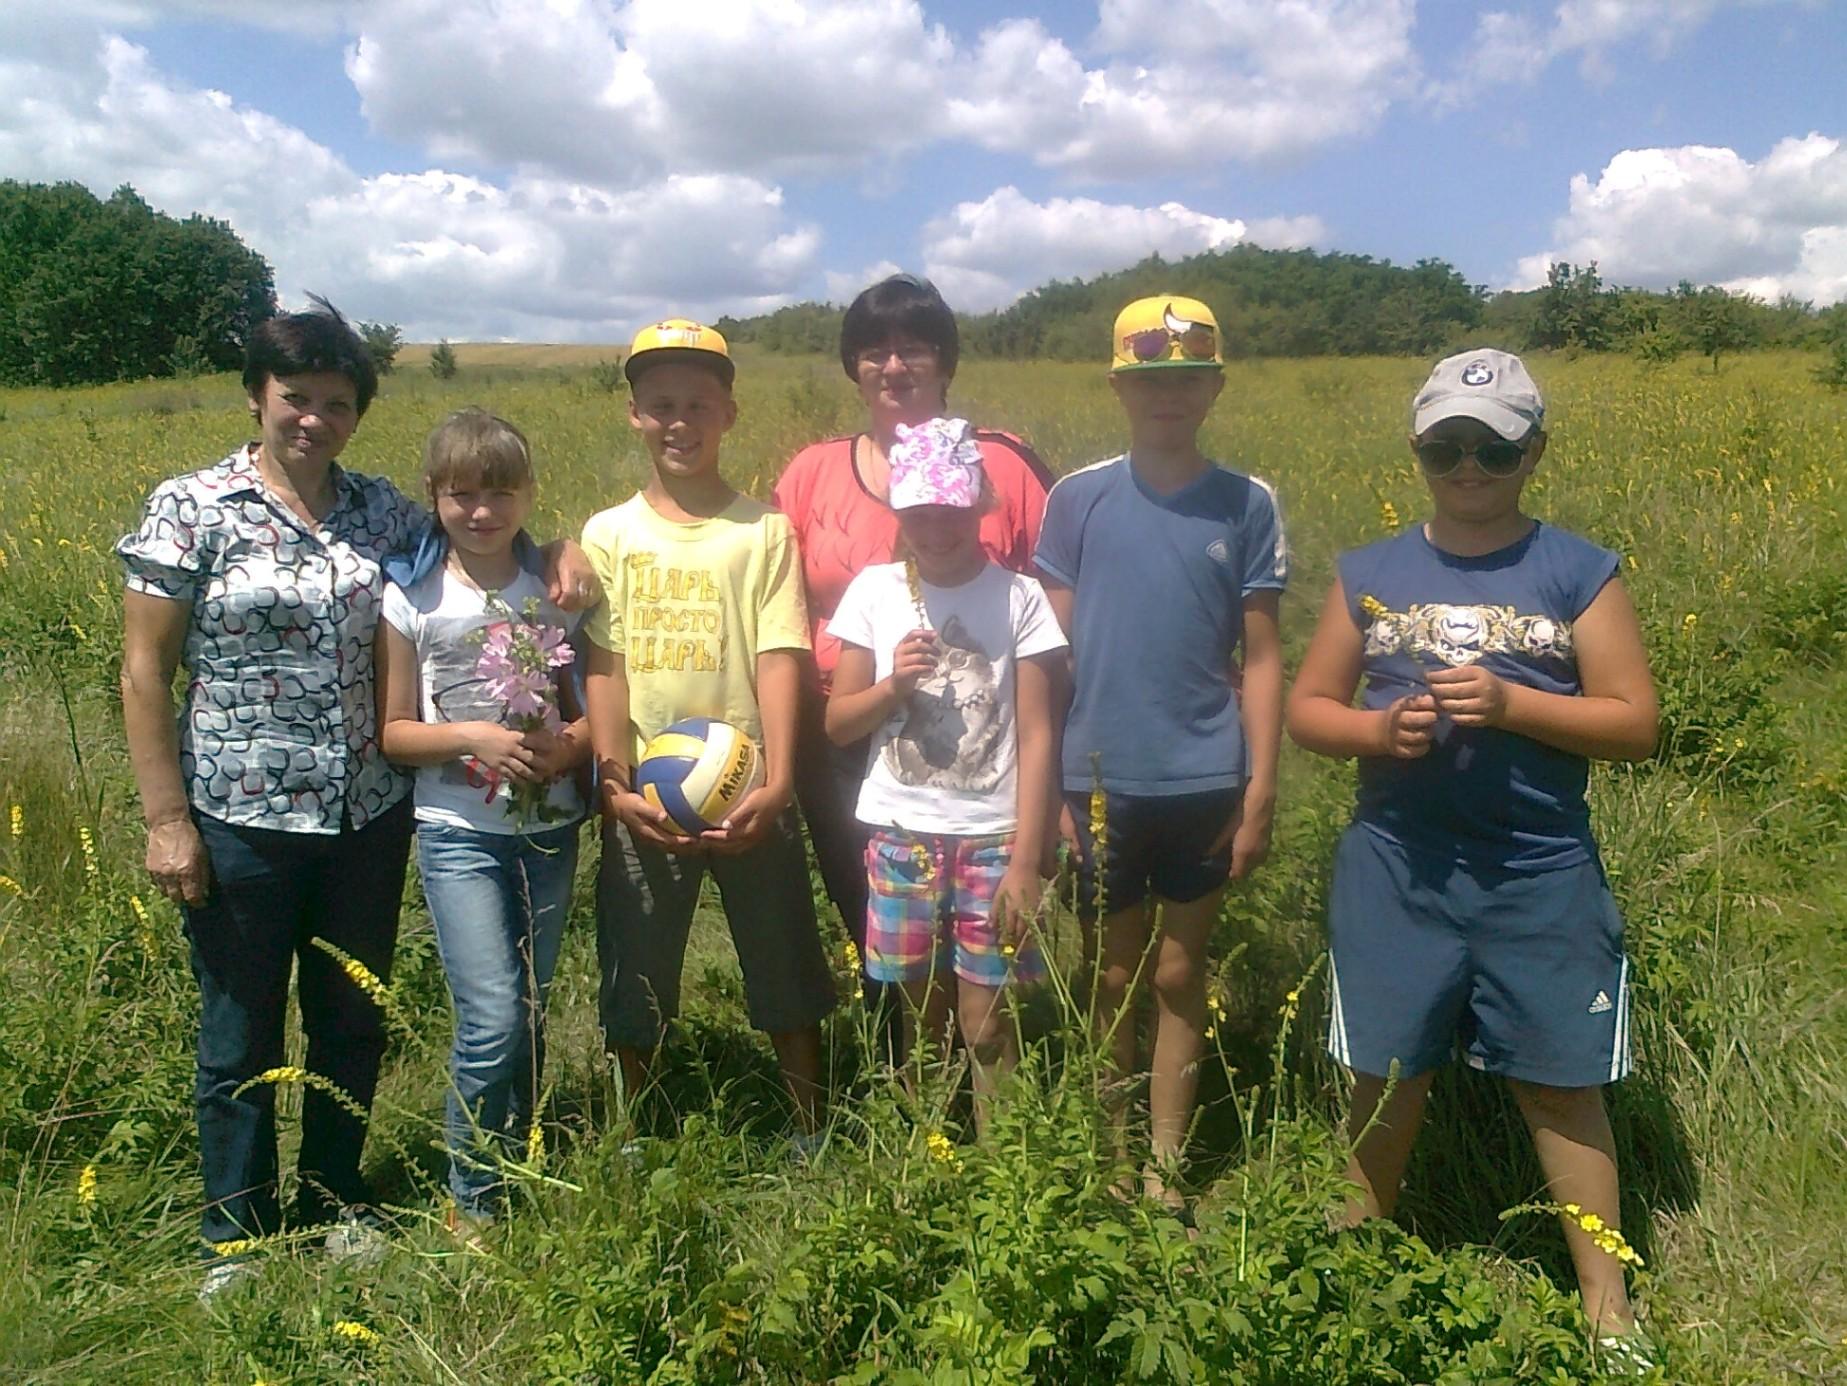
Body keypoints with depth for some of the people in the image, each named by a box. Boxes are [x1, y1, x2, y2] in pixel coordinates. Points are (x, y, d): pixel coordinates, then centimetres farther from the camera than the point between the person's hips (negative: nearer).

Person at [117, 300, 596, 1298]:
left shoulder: (381, 511, 3)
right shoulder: (191, 509, -7)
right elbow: (144, 671, -6)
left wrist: (558, 551, -7)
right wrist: (166, 819, -10)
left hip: (368, 817, 4)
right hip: (240, 821, -3)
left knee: (353, 1024, 16)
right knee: (241, 1036, 13)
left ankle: (335, 1203, 38)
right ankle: (238, 1238, 33)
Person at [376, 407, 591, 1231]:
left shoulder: (556, 586, 3)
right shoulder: (412, 598, -4)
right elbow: (392, 732, -1)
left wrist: (568, 745, -13)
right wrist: (473, 736, -18)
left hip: (550, 828, 3)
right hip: (461, 832, -3)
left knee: (530, 1016, 12)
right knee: (492, 1022, -9)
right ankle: (472, 1201, 13)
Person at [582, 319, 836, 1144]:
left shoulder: (764, 529, 1)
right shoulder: (609, 535, 4)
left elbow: (779, 660, -6)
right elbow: (603, 667, -1)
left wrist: (777, 782, -17)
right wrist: (614, 782, -13)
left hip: (747, 795, -1)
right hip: (644, 798, 1)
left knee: (787, 980, 9)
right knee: (635, 985, 11)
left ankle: (811, 1136, 27)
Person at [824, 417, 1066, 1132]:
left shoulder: (1019, 597, -3)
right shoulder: (874, 591, 2)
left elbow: (1036, 735, -4)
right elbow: (838, 723, 5)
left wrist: (1024, 862, -8)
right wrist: (893, 682, -15)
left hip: (992, 837, -2)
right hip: (900, 833, 2)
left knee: (985, 1025, 2)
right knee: (922, 1015, 11)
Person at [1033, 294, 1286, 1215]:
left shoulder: (1246, 506, -1)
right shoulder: (1078, 499, -1)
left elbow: (1260, 658, 1)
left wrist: (1260, 793, -3)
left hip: (1204, 785, 0)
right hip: (1102, 784, 0)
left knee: (1180, 977, 11)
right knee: (1114, 977, 13)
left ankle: (1164, 1168, 26)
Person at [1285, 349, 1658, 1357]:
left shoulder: (1579, 574, -1)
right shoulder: (1369, 574, 4)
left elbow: (1636, 727, -3)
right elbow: (1305, 710, 7)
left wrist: (1511, 704, -18)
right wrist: (1378, 728, -14)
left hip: (1541, 877, -1)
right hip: (1394, 870, 2)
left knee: (1561, 1083, 8)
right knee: (1387, 1075, 12)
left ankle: (1606, 1299, 25)